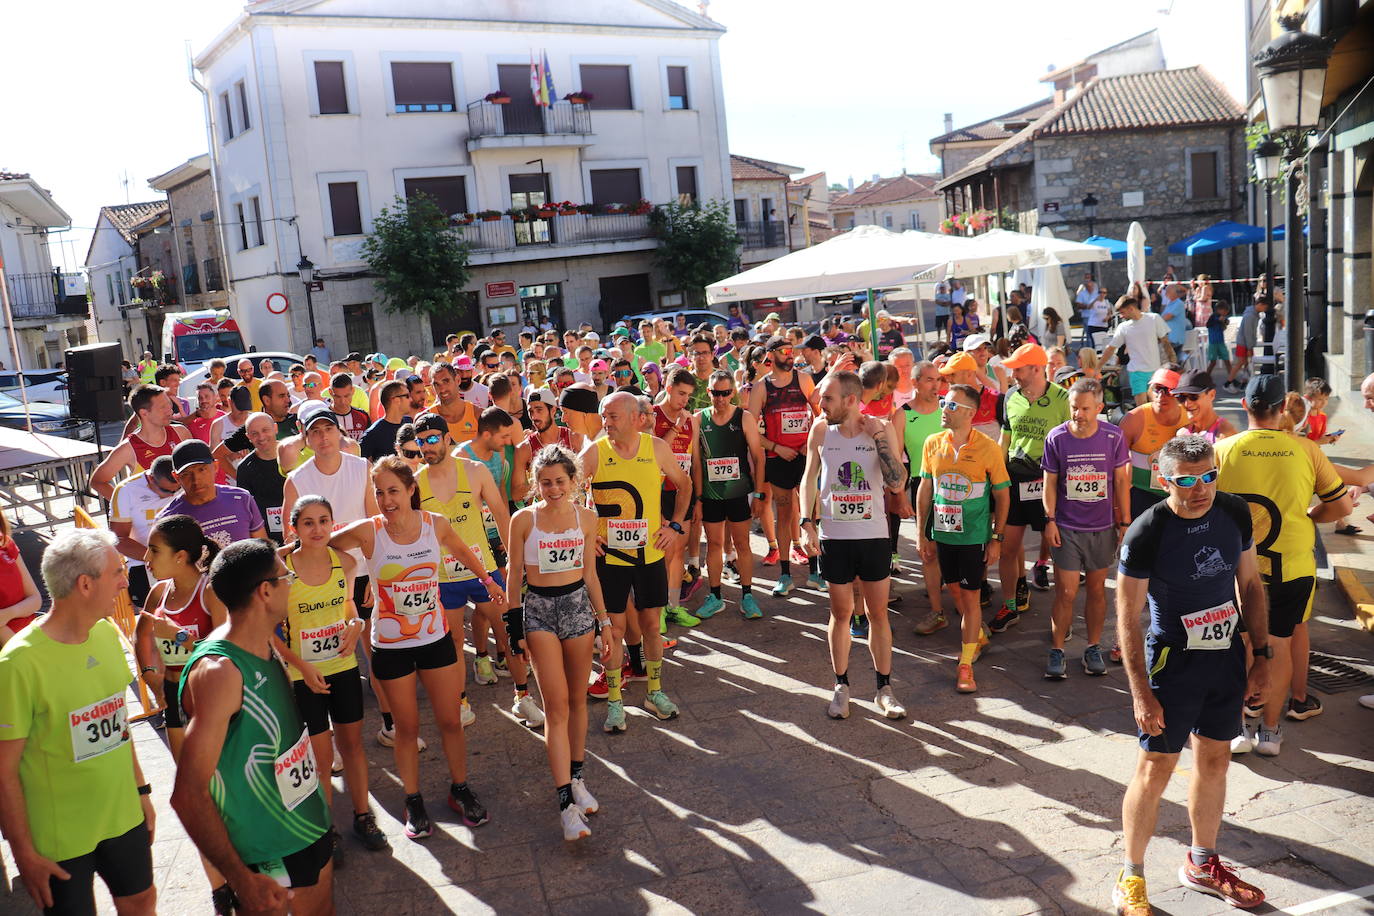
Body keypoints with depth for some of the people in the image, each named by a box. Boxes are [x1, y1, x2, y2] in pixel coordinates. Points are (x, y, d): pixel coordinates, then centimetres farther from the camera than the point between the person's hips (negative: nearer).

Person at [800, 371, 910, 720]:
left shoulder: (881, 429, -6)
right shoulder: (821, 430, -2)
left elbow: (898, 484, -12)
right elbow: (809, 478, 8)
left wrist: (879, 438, -17)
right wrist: (807, 523, -2)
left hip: (873, 534, -1)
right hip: (833, 535, 1)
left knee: (878, 613, 8)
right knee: (841, 612, 10)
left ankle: (884, 689, 21)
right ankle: (841, 686, 24)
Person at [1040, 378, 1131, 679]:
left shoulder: (1114, 437, -6)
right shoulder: (1056, 438, -8)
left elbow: (1121, 481, 2)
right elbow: (1050, 482, 0)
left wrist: (1125, 522, 3)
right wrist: (1050, 520, -5)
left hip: (1102, 527, 1)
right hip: (1066, 527, -1)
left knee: (1097, 589, 12)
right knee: (1066, 592, -1)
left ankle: (1093, 648, 27)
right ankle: (1057, 651, 12)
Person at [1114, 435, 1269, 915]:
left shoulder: (1234, 512, -4)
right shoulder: (1146, 533, -20)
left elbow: (1250, 584, 9)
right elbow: (1127, 618, -16)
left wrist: (1261, 653, 7)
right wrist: (1141, 692, -18)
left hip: (1227, 657, 6)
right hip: (1173, 662, -5)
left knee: (1214, 760, 18)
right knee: (1155, 769, 1)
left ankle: (1202, 865, 39)